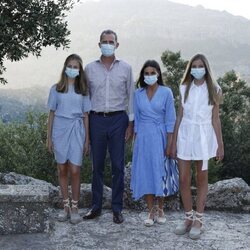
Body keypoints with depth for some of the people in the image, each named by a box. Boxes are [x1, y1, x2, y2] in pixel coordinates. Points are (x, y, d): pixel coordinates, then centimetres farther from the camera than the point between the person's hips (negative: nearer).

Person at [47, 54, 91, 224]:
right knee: (62, 170, 7)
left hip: (77, 131, -1)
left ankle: (75, 207, 8)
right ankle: (66, 206, 19)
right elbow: (52, 114, 8)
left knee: (75, 171, -5)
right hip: (60, 130, 1)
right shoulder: (56, 89, 6)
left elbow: (85, 115, 7)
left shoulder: (83, 91, 6)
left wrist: (87, 139, 3)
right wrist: (49, 138, 5)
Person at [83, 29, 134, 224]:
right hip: (96, 119, 1)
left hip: (118, 119, -1)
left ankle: (117, 208, 11)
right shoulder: (90, 68, 6)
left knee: (118, 165, 2)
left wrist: (131, 123, 0)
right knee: (97, 165, 7)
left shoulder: (125, 68, 4)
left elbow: (131, 96, 6)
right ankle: (96, 206, 18)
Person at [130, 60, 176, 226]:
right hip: (143, 137, 3)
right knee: (145, 174, 3)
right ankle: (151, 211, 15)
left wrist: (169, 144, -8)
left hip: (160, 136, -3)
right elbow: (137, 119, 10)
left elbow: (170, 120, -4)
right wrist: (136, 141, 6)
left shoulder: (166, 92, -3)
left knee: (159, 173, 3)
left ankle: (160, 209, 21)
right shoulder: (138, 94, 6)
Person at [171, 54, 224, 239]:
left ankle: (198, 220, 16)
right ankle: (189, 218, 18)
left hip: (203, 135, -2)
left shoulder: (214, 90, -1)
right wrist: (174, 142, 4)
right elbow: (180, 116, 6)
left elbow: (215, 119, 0)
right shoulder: (184, 88, 4)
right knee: (184, 179, 2)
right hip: (185, 134, 2)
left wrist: (220, 144, -1)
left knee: (202, 178, 7)